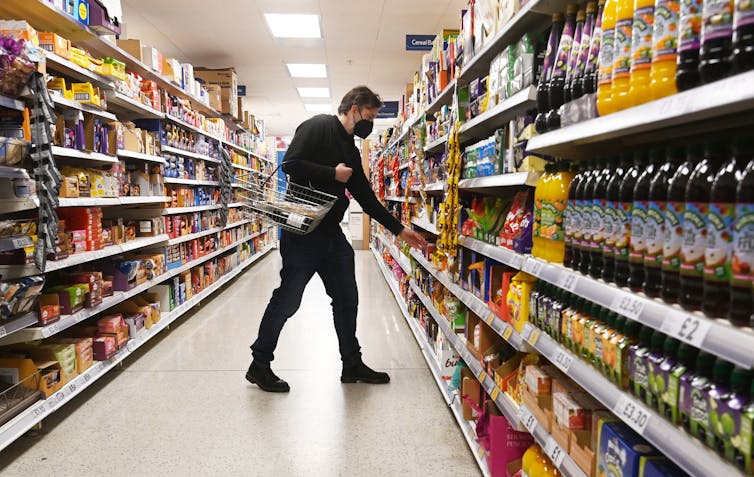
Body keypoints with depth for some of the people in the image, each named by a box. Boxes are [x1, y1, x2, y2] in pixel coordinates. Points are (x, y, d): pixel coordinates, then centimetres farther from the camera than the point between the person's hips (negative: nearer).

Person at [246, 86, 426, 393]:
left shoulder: (351, 150, 17)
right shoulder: (318, 127, -7)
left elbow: (366, 197, 18)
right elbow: (290, 164, -20)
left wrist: (399, 230, 17)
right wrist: (333, 174, -11)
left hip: (332, 233, 9)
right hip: (302, 232, -9)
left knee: (347, 299, 11)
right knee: (287, 300, -1)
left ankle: (352, 364, 26)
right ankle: (259, 365, 16)